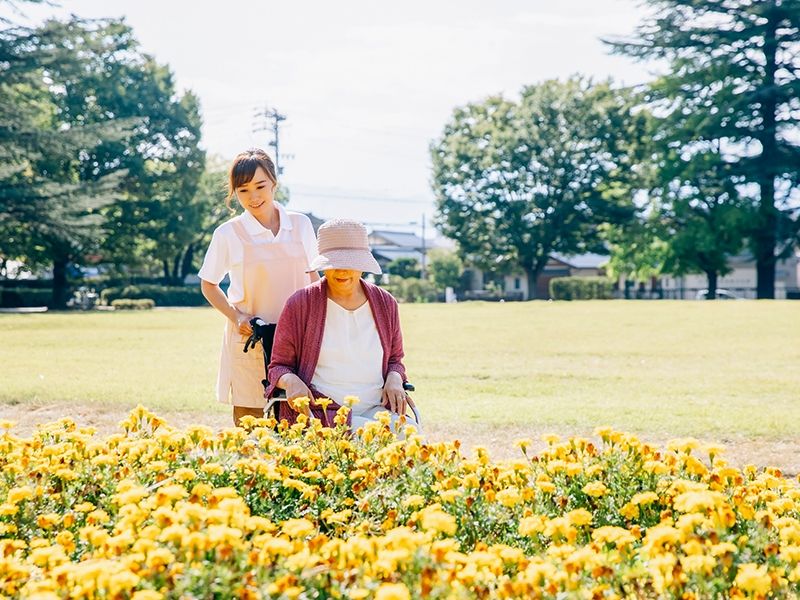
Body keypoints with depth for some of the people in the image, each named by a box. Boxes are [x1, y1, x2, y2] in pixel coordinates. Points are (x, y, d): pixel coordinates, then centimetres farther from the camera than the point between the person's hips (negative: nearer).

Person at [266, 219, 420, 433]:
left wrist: (395, 380, 0)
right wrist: (291, 381, -15)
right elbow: (278, 366, 8)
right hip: (319, 411, -4)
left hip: (377, 408, 4)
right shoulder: (300, 304, 3)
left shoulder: (385, 303, 12)